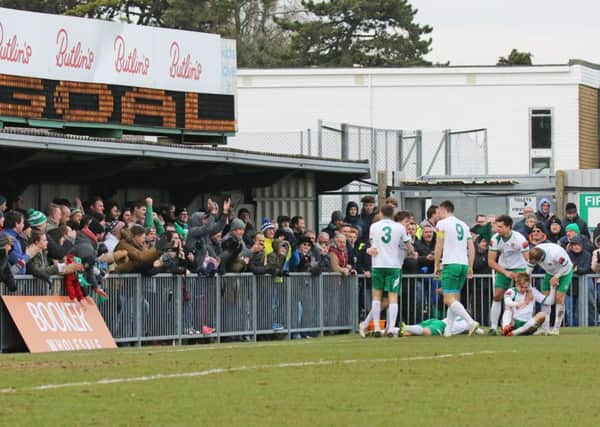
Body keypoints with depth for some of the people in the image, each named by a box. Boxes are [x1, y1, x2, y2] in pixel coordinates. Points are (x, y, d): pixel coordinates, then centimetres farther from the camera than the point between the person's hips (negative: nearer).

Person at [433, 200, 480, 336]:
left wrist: (437, 265, 3)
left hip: (450, 264, -7)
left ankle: (471, 322, -25)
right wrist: (470, 268, 17)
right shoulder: (464, 225, 18)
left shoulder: (442, 224, -1)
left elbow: (439, 247, -4)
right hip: (464, 264, 7)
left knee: (449, 299, -11)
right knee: (455, 298, 12)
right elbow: (471, 248, 15)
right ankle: (448, 330, 9)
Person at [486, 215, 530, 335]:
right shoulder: (495, 239, -15)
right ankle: (493, 327, -1)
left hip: (519, 268, -2)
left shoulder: (519, 239, -23)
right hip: (502, 269, 3)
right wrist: (505, 272, -19)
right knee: (497, 297, -6)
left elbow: (528, 260, -18)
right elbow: (491, 261, -10)